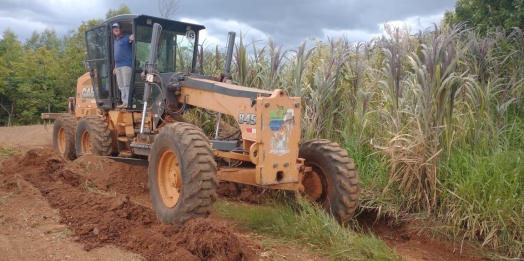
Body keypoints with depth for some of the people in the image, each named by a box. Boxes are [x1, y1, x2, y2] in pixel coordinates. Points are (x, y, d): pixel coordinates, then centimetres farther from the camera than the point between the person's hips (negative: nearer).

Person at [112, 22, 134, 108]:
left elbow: (132, 37, -18)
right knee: (121, 86, 9)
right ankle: (124, 102, 13)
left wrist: (132, 37, -42)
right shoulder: (115, 41, 22)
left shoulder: (126, 38, 0)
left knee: (126, 85, -10)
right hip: (118, 66, 9)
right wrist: (115, 67, 22)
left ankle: (128, 103, -8)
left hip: (126, 65, -8)